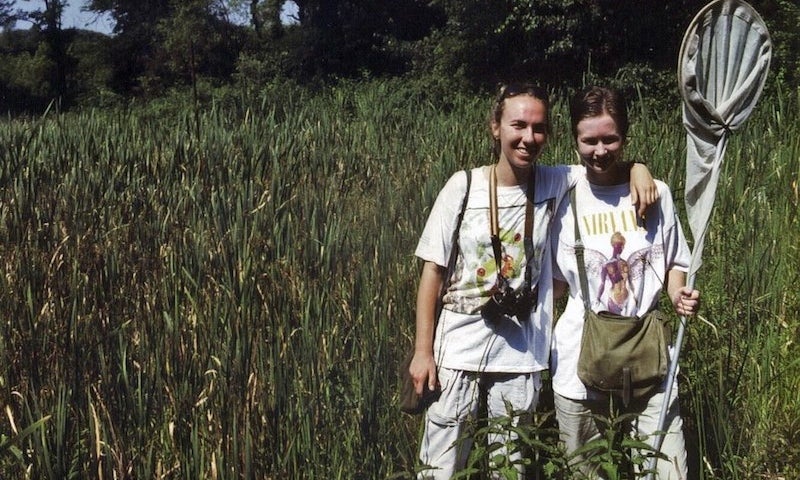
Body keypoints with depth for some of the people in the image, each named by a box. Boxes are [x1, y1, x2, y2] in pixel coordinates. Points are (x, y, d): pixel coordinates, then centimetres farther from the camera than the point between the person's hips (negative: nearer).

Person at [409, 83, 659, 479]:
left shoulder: (554, 185, -2)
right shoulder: (464, 186, -7)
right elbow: (433, 270, -4)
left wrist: (637, 169, -11)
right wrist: (422, 351, -6)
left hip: (520, 356, 2)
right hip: (458, 353, -2)